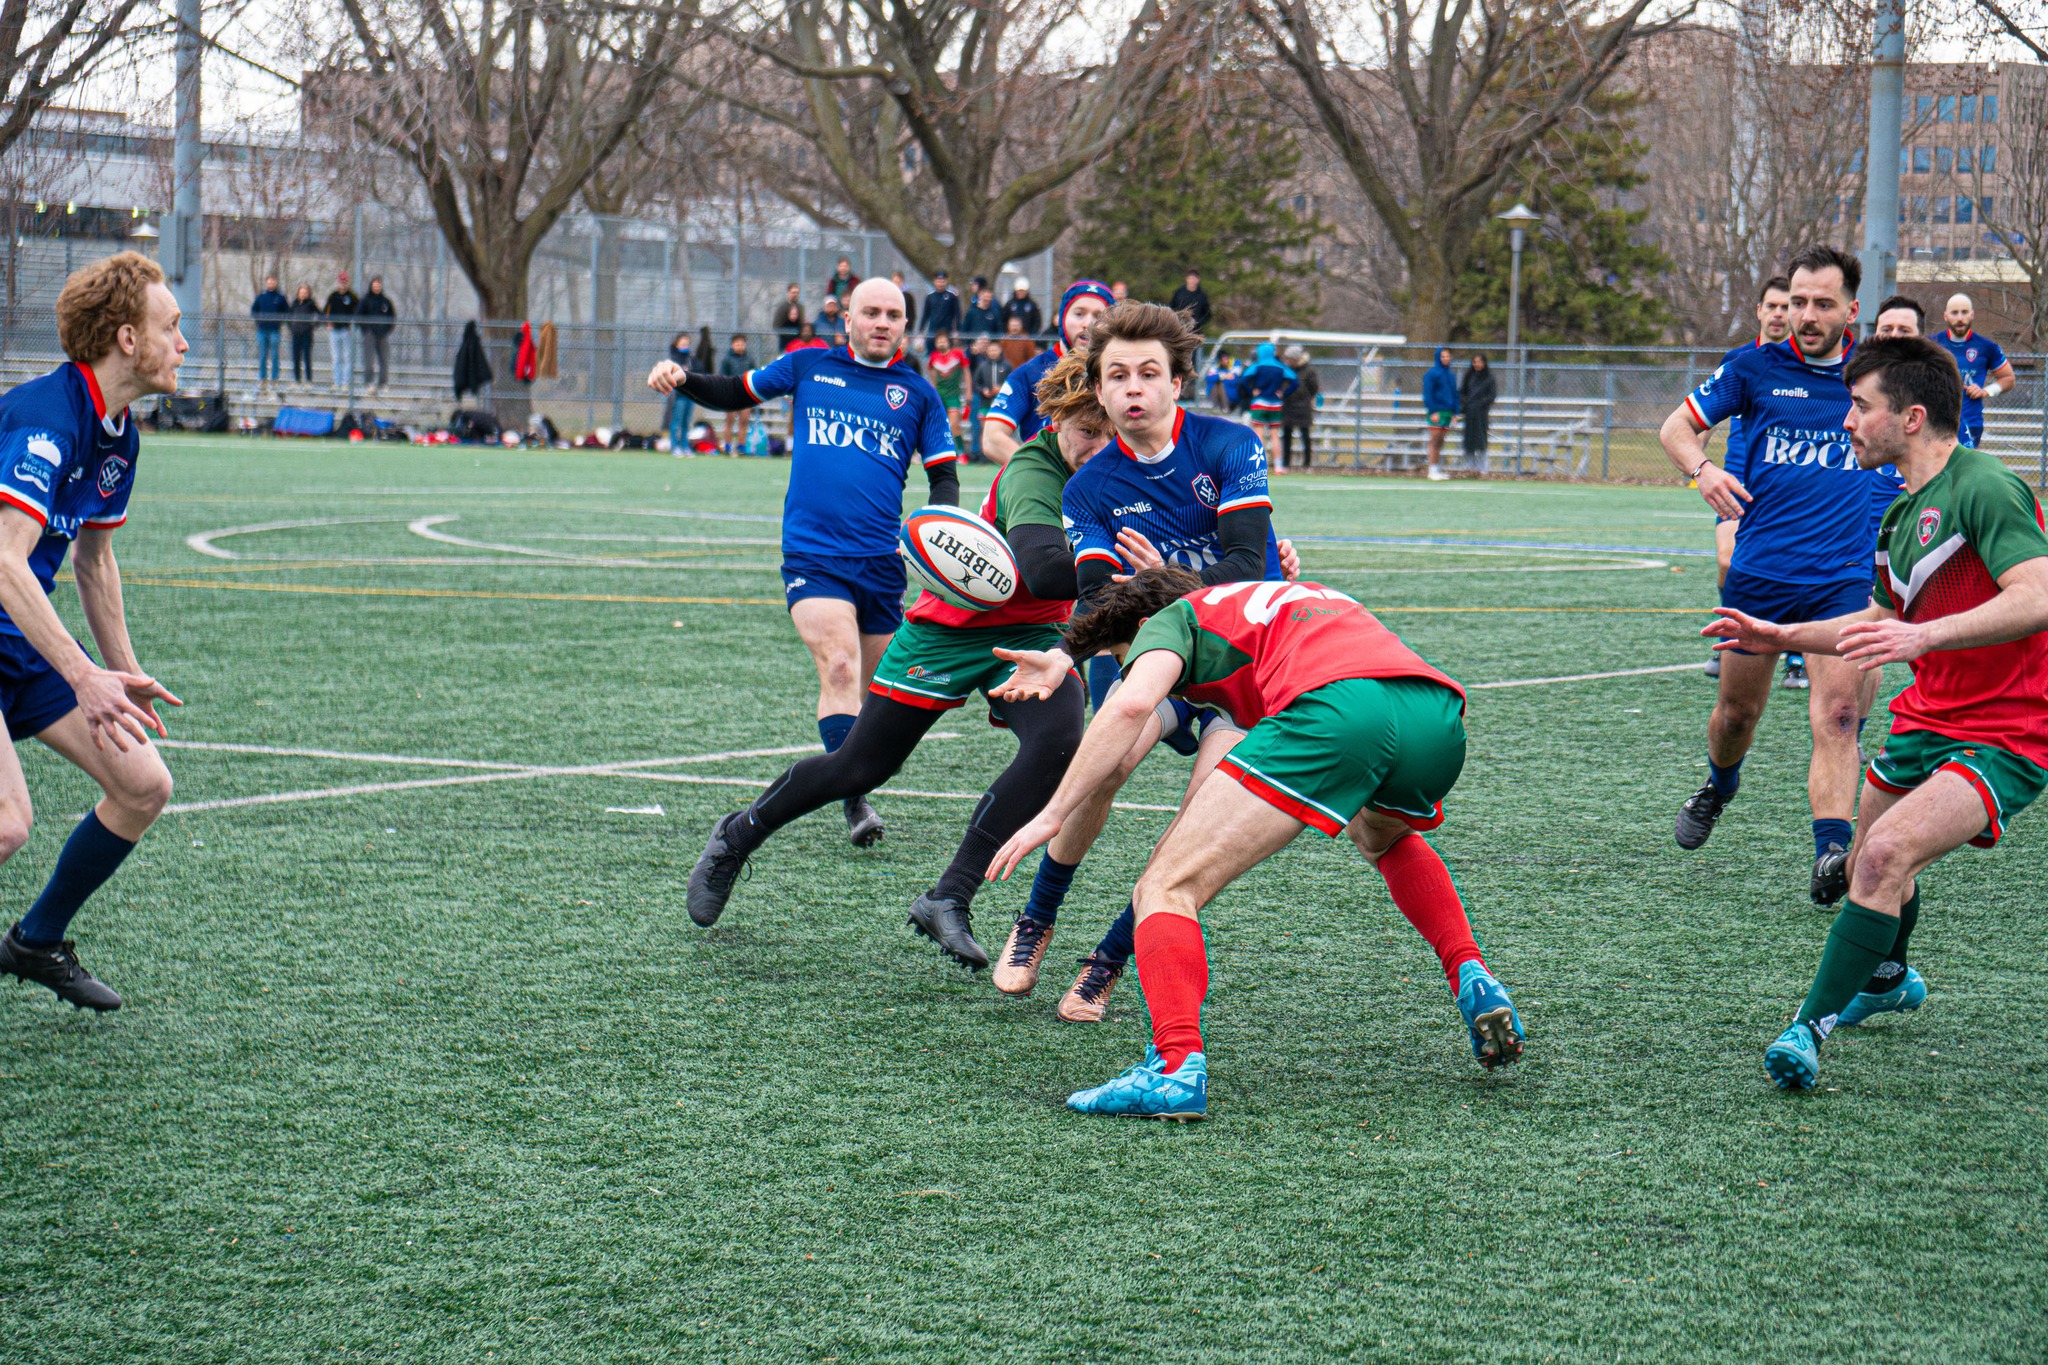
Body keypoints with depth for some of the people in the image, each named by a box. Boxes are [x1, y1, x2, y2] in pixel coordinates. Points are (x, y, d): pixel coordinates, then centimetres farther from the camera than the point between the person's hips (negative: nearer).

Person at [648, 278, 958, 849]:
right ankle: (854, 806, -24)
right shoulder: (809, 367, 9)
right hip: (811, 557, -2)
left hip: (881, 562, 2)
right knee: (839, 667, -21)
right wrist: (682, 379, 4)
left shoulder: (917, 392, 10)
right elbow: (736, 393, 22)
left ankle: (852, 782, 31)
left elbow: (944, 475, 11)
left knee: (876, 690, 9)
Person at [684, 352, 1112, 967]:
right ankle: (737, 837, 35)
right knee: (860, 766, 6)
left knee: (1057, 742, -25)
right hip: (950, 631, -5)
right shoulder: (1033, 472, -32)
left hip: (1029, 637, 5)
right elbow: (1043, 570, -50)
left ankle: (950, 898, -17)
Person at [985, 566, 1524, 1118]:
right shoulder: (1292, 593, 42)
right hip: (1441, 713, 7)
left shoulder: (1172, 618, 22)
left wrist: (1053, 815, 5)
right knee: (1384, 840, 42)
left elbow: (1131, 704, 2)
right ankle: (1472, 978, 23)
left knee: (1164, 890, -1)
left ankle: (1176, 1069, -23)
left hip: (1335, 706, -7)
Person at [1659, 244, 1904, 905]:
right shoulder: (1755, 366, 1)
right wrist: (1701, 467, -16)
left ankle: (1830, 856, -27)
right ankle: (1718, 789, 48)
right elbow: (1676, 426, 5)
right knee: (1738, 709, 15)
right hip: (1759, 571, 1)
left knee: (1836, 715, -17)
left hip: (1842, 577, -1)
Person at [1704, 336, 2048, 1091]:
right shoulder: (1903, 513, 10)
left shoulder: (1983, 488, -20)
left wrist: (1924, 636, -41)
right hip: (1926, 718, 10)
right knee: (1865, 868, 23)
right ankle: (1887, 980, 54)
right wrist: (1784, 636, 19)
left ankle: (1811, 1026, -18)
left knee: (1887, 855, -26)